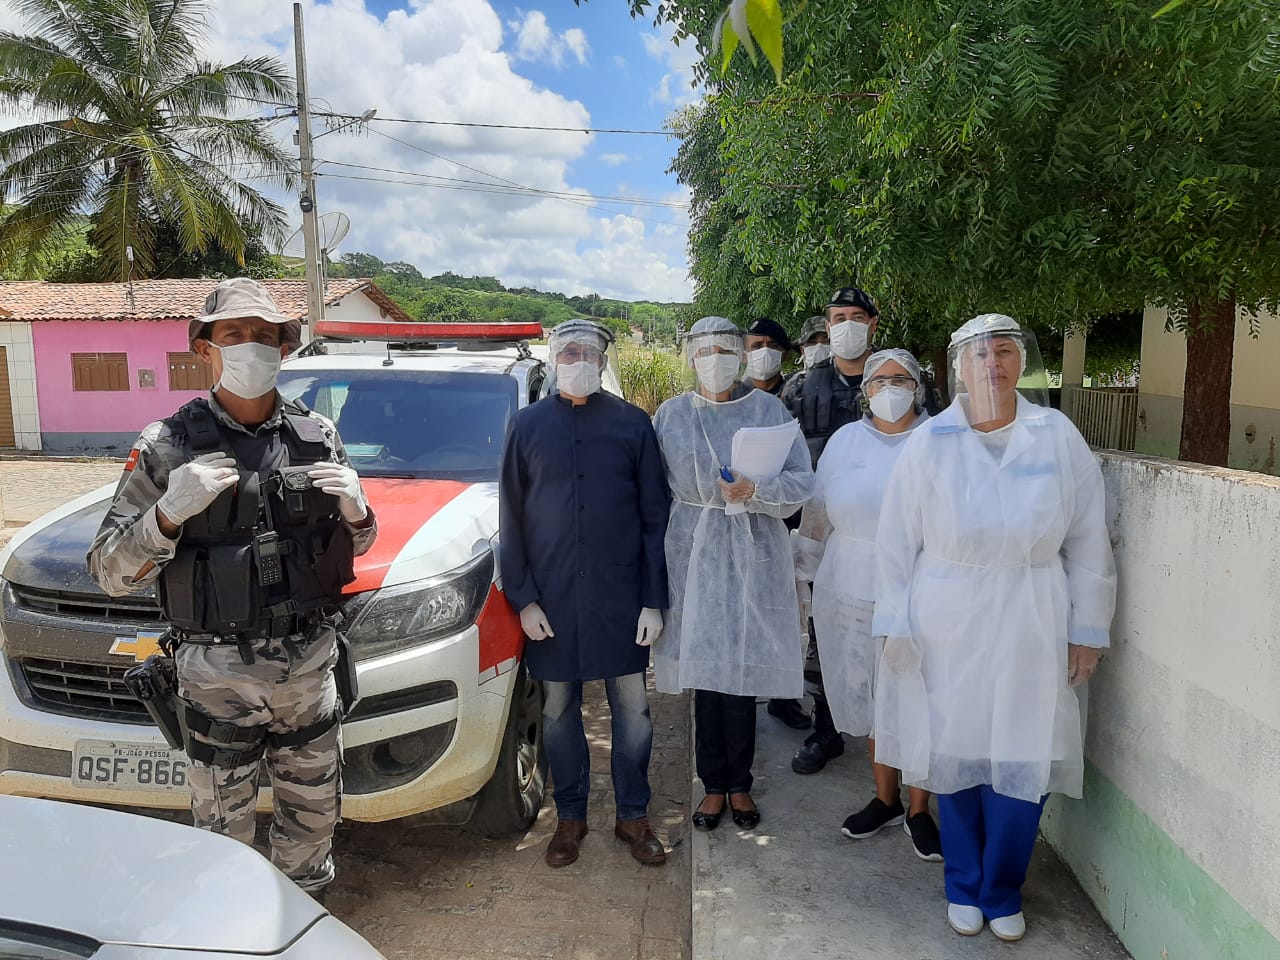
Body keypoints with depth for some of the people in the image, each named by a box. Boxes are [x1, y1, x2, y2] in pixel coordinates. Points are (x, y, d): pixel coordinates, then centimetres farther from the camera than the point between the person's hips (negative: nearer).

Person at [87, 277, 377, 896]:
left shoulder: (317, 436, 3)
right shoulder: (169, 445, -7)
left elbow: (357, 545, 12)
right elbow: (110, 572, -8)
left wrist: (354, 509, -11)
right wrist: (169, 513, -25)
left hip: (310, 662, 3)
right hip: (218, 674, -3)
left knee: (313, 810, 18)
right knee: (224, 825, 10)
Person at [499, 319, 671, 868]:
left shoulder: (632, 424, 2)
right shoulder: (528, 425, 4)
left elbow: (655, 515, 1)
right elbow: (511, 520, 5)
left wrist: (654, 600, -4)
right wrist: (523, 599, -2)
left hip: (621, 594, 0)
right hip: (551, 598, 1)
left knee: (632, 708, 7)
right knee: (559, 710, 11)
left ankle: (633, 816, 26)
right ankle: (570, 817, 29)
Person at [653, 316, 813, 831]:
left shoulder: (768, 410, 3)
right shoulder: (670, 415, 6)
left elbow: (803, 480, -1)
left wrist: (756, 489, -18)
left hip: (753, 553, -1)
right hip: (694, 552, 1)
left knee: (743, 666, 3)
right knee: (703, 666, 4)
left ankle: (738, 783, 21)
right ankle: (714, 783, 20)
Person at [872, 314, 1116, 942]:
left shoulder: (1058, 437, -1)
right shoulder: (928, 443, -3)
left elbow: (1088, 542, 3)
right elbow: (897, 543, 0)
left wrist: (1087, 629, 3)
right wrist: (895, 627, -1)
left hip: (1031, 630, 1)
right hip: (946, 629, 0)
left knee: (1023, 764, 4)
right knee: (955, 755, 9)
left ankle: (1002, 891, 29)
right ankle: (964, 886, 32)